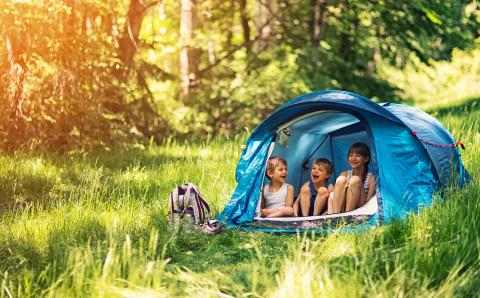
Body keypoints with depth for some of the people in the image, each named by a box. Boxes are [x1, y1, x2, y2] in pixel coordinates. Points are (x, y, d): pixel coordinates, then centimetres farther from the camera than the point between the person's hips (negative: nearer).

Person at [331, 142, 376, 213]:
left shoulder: (370, 177, 1)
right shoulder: (345, 175, 13)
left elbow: (367, 202, -8)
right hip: (342, 209, 3)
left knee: (355, 180, -20)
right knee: (341, 180, -17)